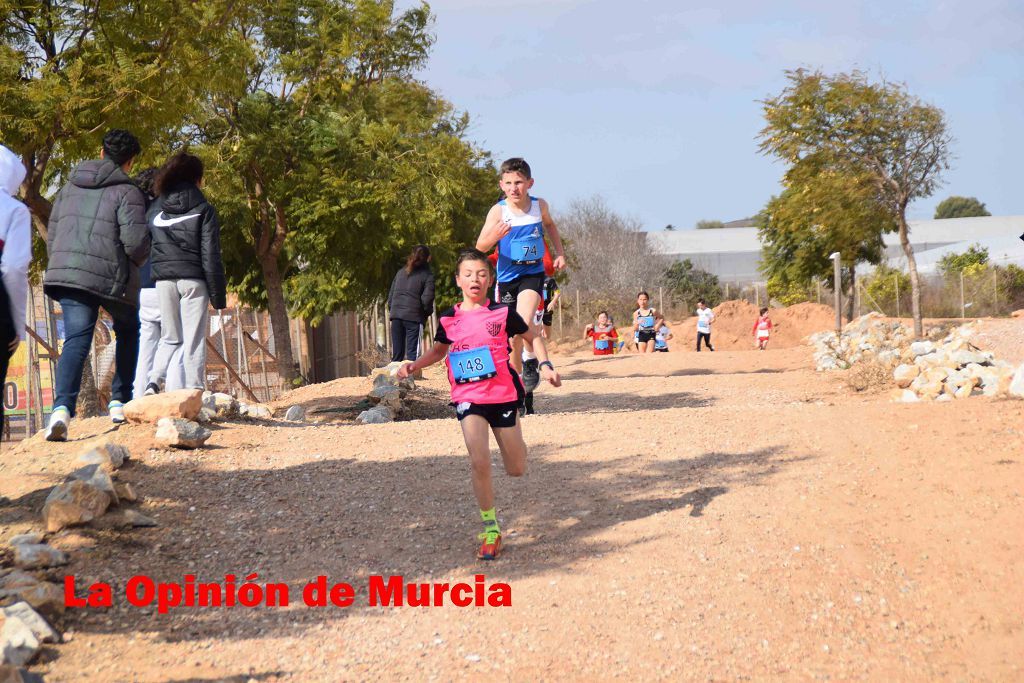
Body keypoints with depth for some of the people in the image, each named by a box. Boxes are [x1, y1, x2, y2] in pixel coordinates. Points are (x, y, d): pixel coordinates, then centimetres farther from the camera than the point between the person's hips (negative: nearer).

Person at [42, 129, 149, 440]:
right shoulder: (127, 192, -4)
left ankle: (62, 408, -27)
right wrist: (135, 263, 7)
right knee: (128, 332, 22)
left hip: (66, 273, 4)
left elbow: (52, 235, 18)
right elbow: (135, 240, -14)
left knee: (76, 340, -4)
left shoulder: (69, 188, 16)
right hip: (111, 276, -4)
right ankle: (119, 401, 19)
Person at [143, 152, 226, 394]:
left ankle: (153, 382, -4)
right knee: (194, 341, 1)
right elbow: (211, 256, -5)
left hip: (163, 281, 3)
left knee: (170, 338, 15)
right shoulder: (204, 210, -2)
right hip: (193, 280, -3)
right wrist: (218, 296, -3)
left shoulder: (155, 209, 10)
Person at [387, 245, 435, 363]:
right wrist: (428, 312, 8)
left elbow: (391, 295, 14)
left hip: (396, 315, 5)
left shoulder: (400, 272, 14)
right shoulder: (427, 275, -1)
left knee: (396, 354, 7)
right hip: (414, 317, -4)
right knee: (412, 353, -4)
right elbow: (427, 299, -9)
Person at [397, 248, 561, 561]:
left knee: (517, 470, 9)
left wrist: (545, 365, -5)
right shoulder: (448, 319, 2)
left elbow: (533, 336, 9)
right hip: (468, 398, 0)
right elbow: (439, 350, 20)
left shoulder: (502, 312, -4)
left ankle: (515, 428, 46)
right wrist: (413, 365, 4)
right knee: (479, 462, -18)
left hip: (503, 394, 0)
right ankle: (490, 527, -1)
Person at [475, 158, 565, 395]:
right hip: (507, 276, 0)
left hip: (533, 273, 0)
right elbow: (480, 246, -19)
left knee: (524, 320, -27)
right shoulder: (498, 211, -12)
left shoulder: (540, 205, -4)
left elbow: (549, 225, 21)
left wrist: (559, 252, 12)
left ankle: (531, 360, 0)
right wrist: (494, 236, -39)